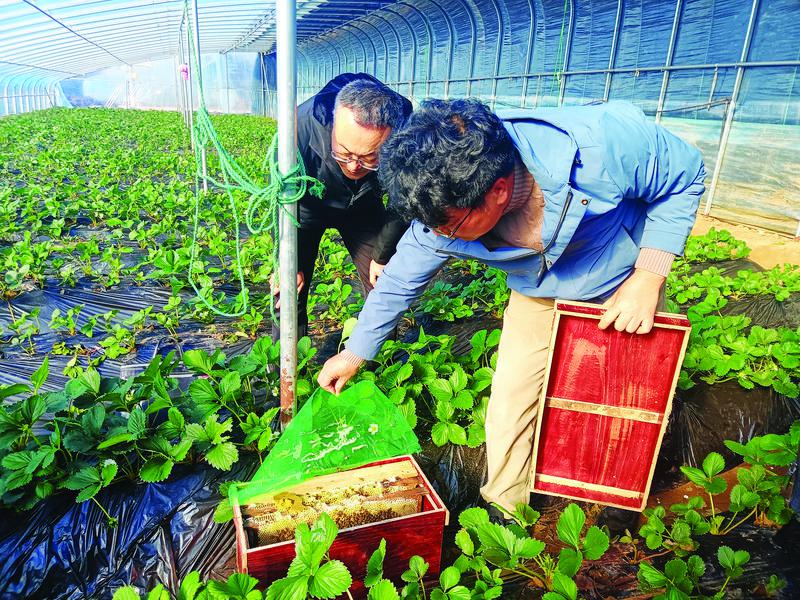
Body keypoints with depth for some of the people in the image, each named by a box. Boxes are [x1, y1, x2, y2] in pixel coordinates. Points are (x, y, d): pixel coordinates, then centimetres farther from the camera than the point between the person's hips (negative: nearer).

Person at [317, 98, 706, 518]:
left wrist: (649, 276, -28)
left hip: (623, 289, -1)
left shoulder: (602, 142, -39)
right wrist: (355, 353, 1)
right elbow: (401, 280, -10)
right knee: (509, 409, -4)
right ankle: (502, 507, 25)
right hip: (538, 297, 2)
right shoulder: (441, 210, -27)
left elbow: (685, 175, -18)